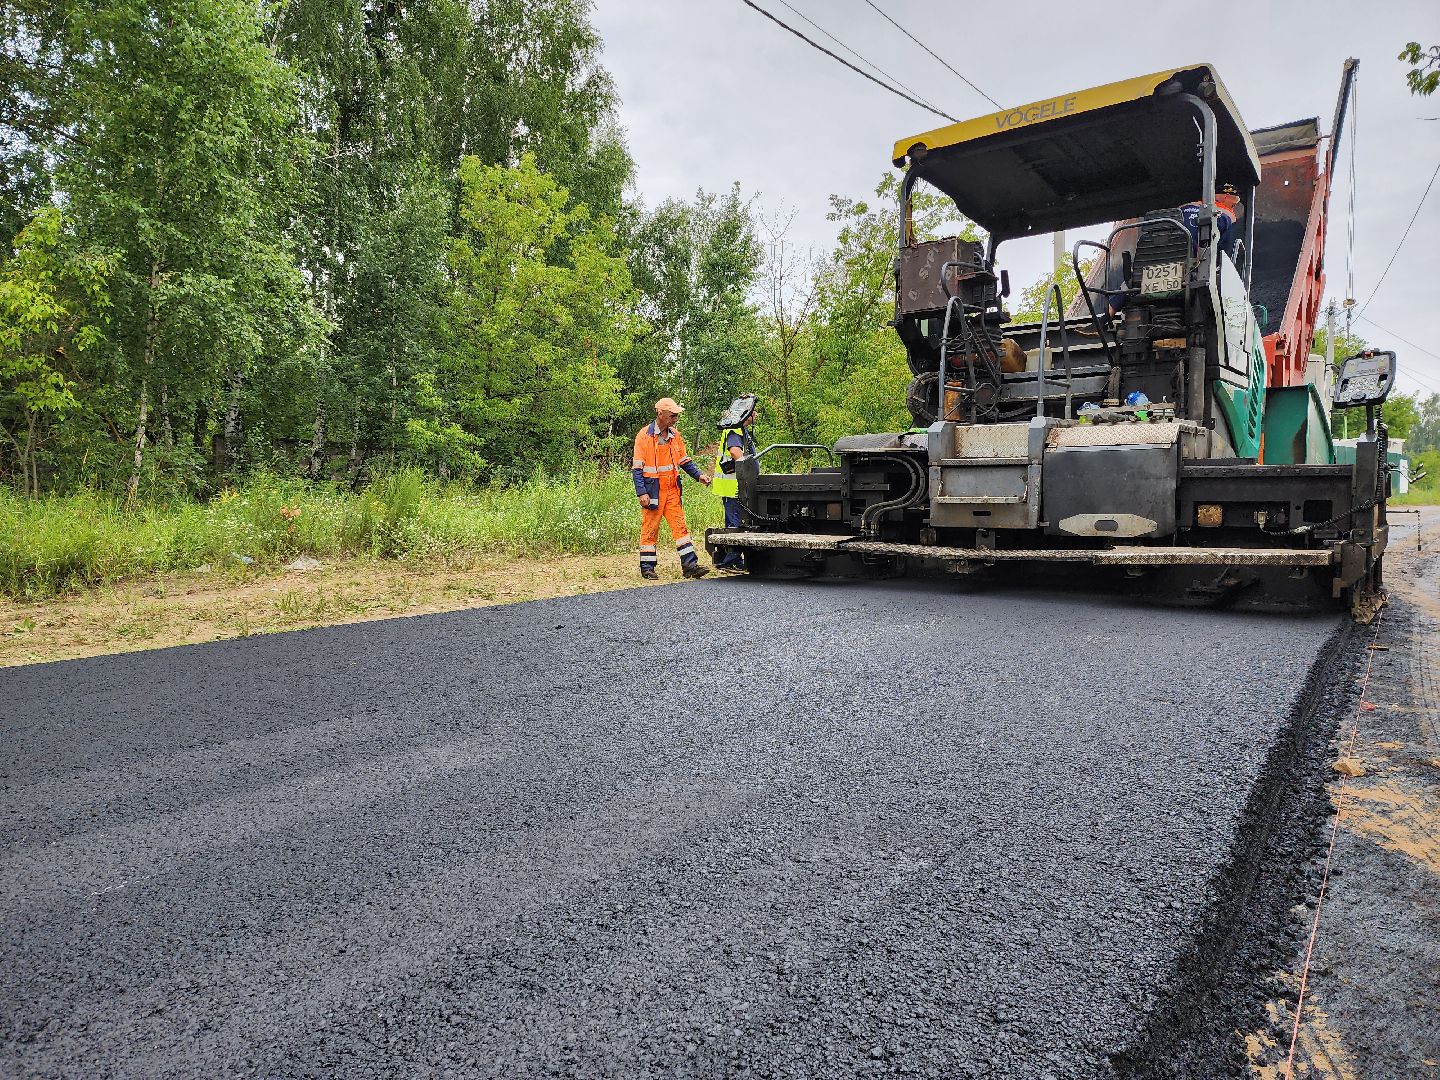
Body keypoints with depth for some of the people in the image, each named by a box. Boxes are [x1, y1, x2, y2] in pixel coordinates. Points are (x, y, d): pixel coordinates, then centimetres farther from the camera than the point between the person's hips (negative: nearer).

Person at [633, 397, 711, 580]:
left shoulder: (674, 434, 10)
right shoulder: (644, 435, -8)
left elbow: (684, 460, 18)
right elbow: (637, 468, -9)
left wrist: (699, 475, 3)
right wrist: (642, 493, -16)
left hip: (672, 490, 5)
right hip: (653, 491, -5)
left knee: (680, 526, 1)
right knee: (650, 529, 2)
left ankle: (690, 565, 1)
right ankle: (647, 568, 11)